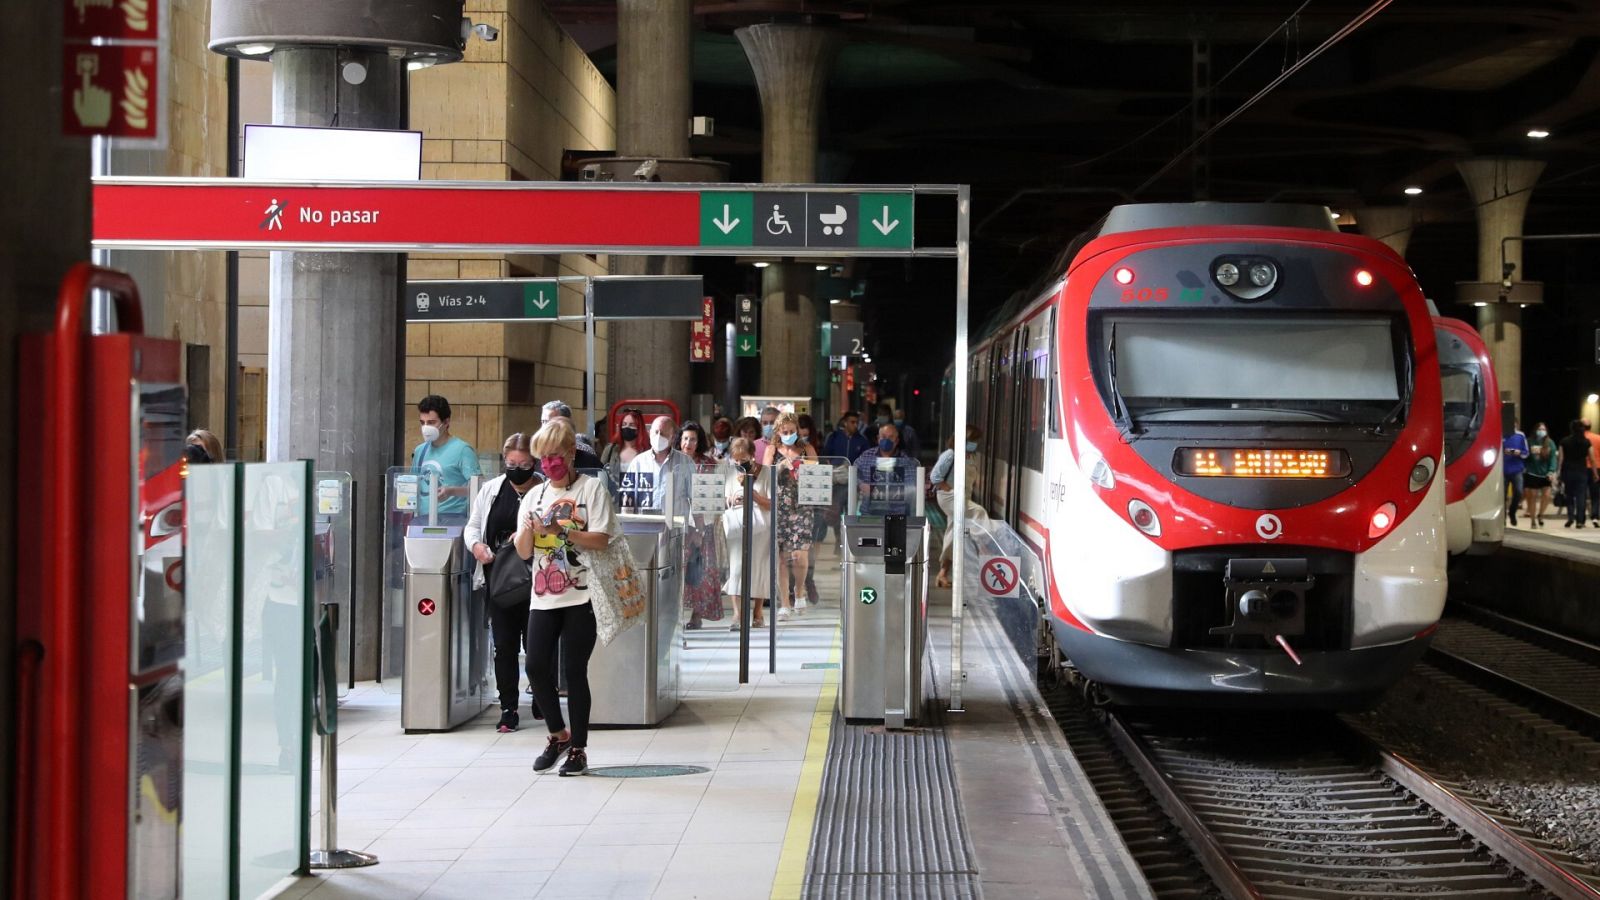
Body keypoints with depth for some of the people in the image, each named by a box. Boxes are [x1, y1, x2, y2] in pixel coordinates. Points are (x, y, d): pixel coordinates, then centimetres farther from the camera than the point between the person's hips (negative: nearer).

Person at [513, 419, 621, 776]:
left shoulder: (591, 489, 0)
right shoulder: (534, 496, 13)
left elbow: (601, 539, -9)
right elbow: (523, 552, 10)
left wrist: (562, 530, -19)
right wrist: (528, 530, -11)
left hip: (580, 595, -4)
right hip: (543, 596, 4)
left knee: (574, 670, -3)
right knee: (536, 666, -3)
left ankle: (578, 748, 8)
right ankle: (558, 734, 19)